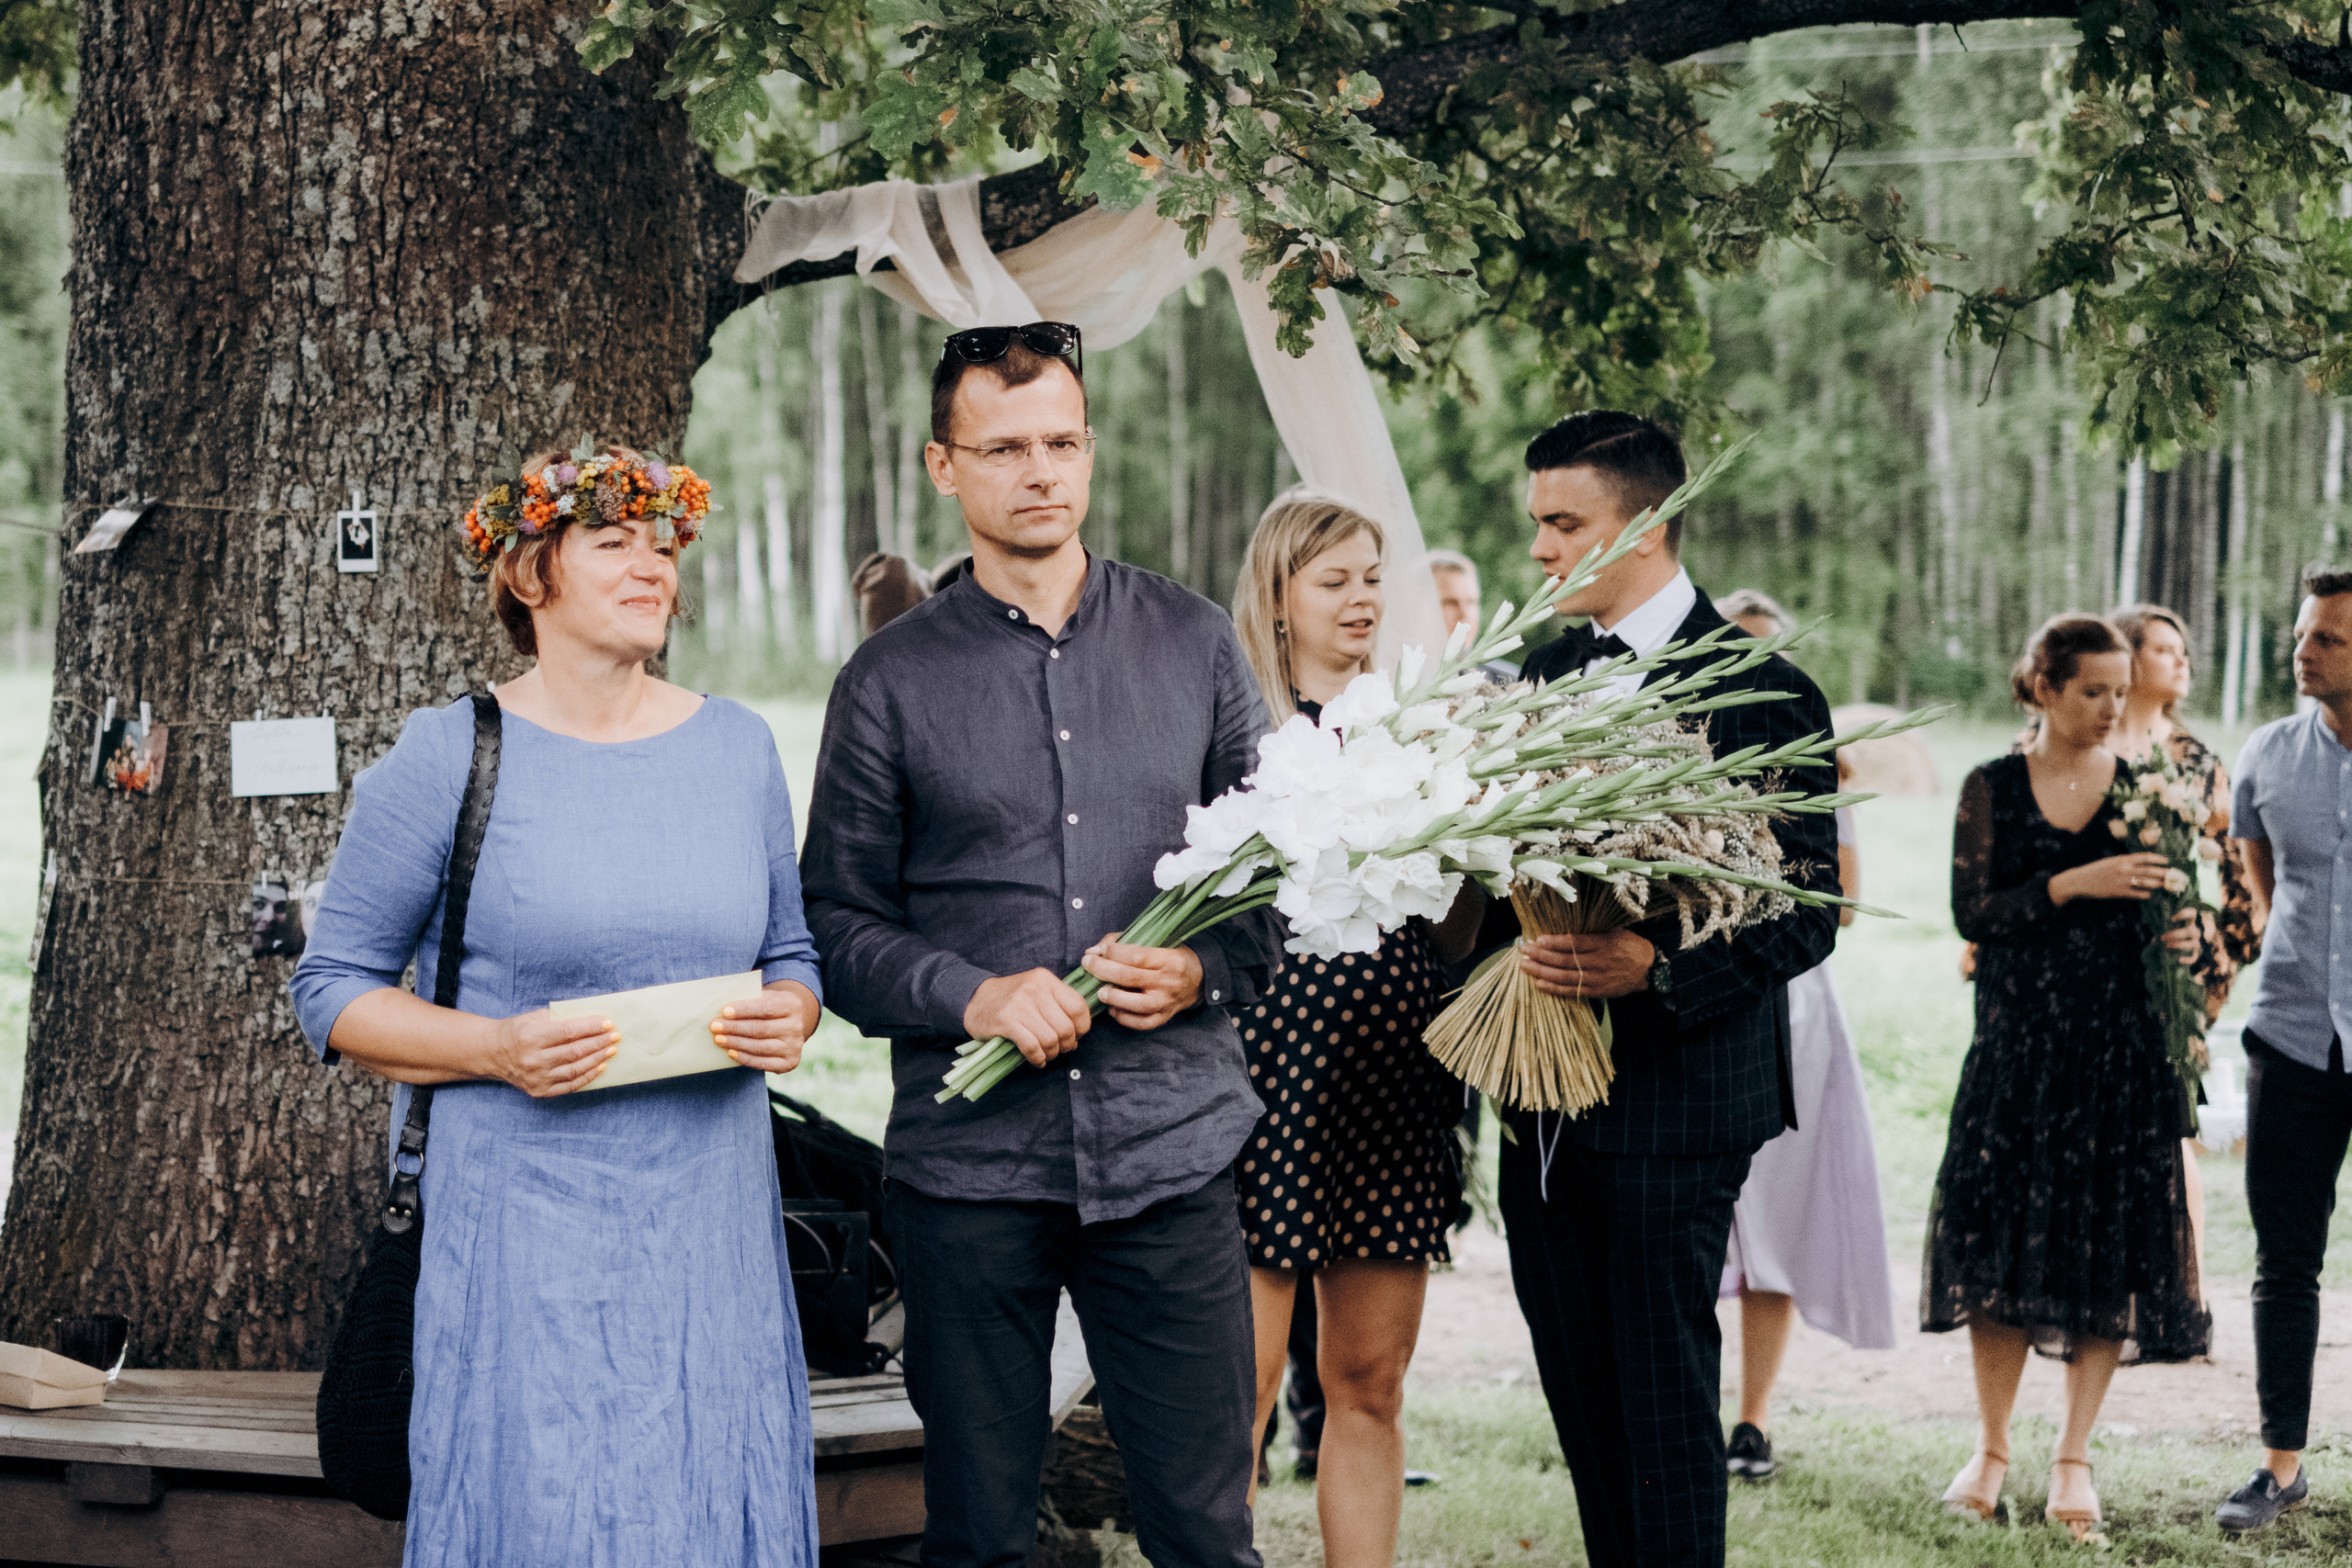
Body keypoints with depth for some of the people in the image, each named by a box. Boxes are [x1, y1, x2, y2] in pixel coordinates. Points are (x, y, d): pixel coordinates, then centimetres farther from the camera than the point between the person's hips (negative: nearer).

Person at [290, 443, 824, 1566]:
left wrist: (787, 1020, -4)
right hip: (525, 1220, -4)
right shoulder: (448, 757, -3)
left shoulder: (738, 748, 10)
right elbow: (333, 989, 0)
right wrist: (496, 1050, -16)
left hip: (711, 1224, 4)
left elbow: (791, 955, 19)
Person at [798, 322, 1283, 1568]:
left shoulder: (1192, 643, 9)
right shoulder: (893, 679, 3)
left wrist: (1204, 969, -7)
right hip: (970, 1159, -1)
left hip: (1172, 1149, 1)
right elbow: (838, 922, 3)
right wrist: (976, 997, -14)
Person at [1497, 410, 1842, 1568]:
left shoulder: (1760, 691, -9)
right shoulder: (1542, 670, 11)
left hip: (1673, 1098, -6)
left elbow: (1805, 913, -12)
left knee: (1664, 1396, -2)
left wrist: (1656, 968, -26)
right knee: (1579, 1389, 12)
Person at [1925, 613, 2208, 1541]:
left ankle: (2074, 1459, 10)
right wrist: (2075, 885, -17)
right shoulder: (1992, 788, 2)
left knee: (2108, 1250, 0)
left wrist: (2182, 940, -11)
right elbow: (1973, 911, -6)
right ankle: (1991, 1449, 16)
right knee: (2000, 1243, 0)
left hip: (2121, 1048, 1)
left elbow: (2170, 903, 11)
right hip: (2018, 1045, -1)